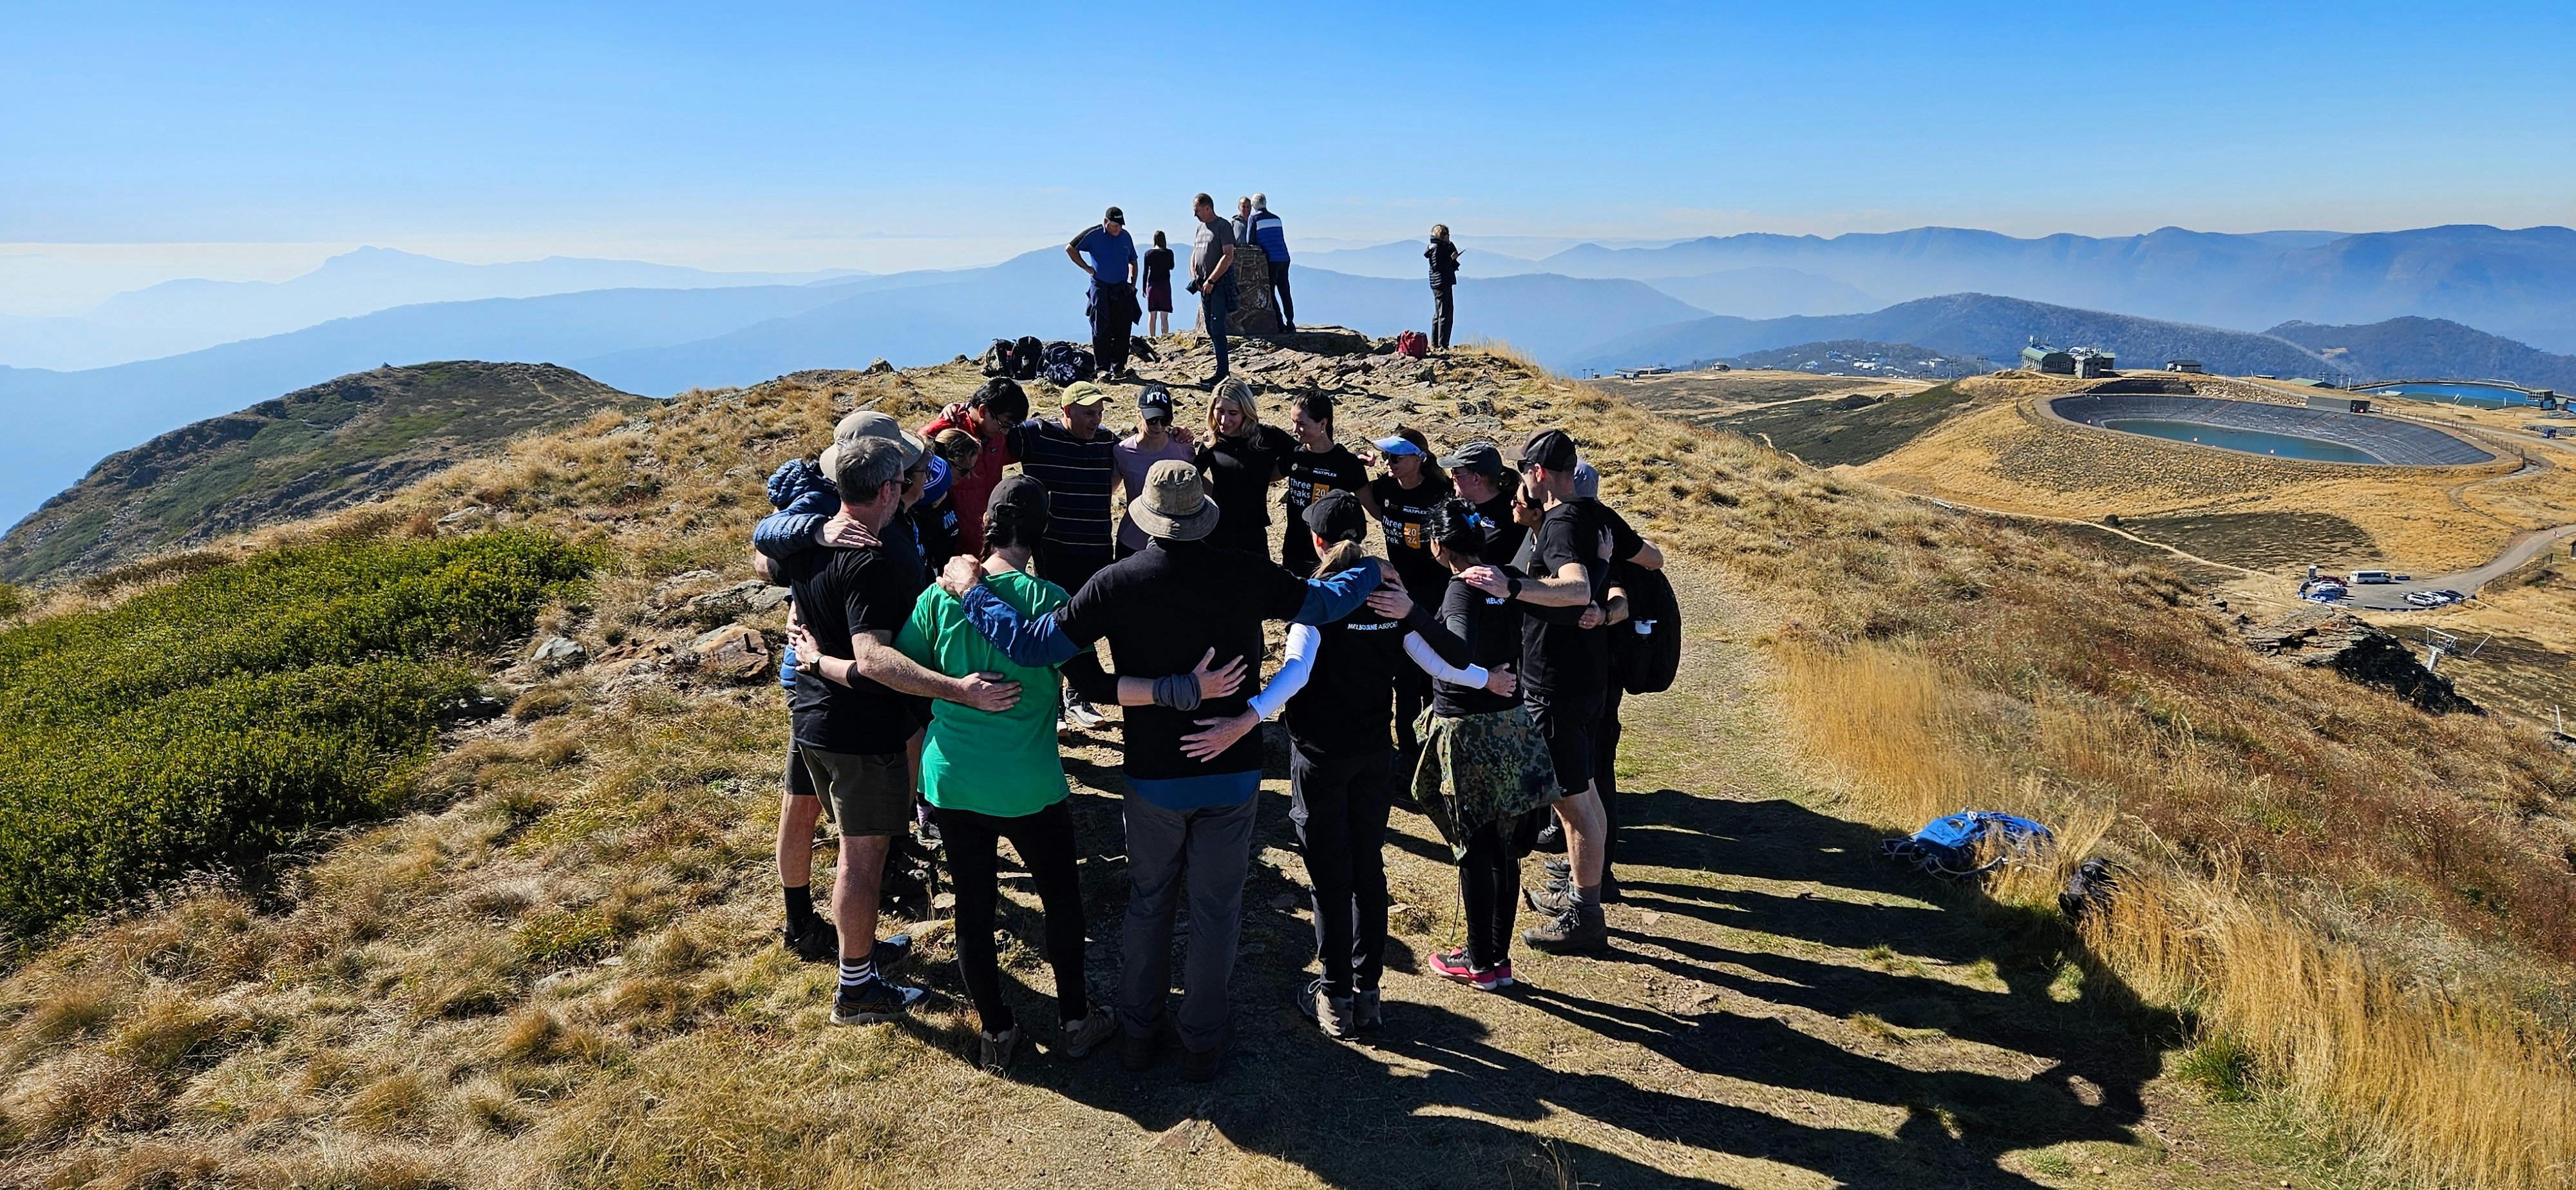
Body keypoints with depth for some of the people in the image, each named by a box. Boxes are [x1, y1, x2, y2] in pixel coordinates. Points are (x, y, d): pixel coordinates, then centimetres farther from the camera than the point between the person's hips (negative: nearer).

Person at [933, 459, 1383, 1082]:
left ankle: (1137, 1031, 31)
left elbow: (1033, 645, -15)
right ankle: (1203, 1042, 25)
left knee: (1148, 901, 20)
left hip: (1154, 776, 0)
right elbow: (1325, 603, 1)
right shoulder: (1247, 575, -12)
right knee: (1217, 909, 13)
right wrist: (1370, 568, 22)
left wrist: (971, 591, 0)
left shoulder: (1115, 584, -15)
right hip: (1232, 773, 0)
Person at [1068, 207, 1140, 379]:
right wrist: (1087, 268, 0)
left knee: (1123, 331, 1)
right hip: (1101, 289, -4)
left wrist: (1133, 284, 11)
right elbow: (1070, 249, 2)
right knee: (1102, 331, -5)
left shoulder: (1126, 236, 10)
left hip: (1123, 290, 4)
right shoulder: (1093, 235, -4)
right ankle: (1103, 368, -1)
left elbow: (1133, 261, 22)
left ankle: (1118, 368, 8)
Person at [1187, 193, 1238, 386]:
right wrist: (1194, 278, 7)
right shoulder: (1201, 227, 18)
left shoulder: (1223, 226, -8)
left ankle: (1222, 374, -11)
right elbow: (1194, 254, 24)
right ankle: (1222, 372, 14)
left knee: (1217, 328, -13)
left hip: (1219, 284, -8)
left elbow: (1228, 257, -16)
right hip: (1205, 286, 8)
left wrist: (1211, 281, -16)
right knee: (1211, 330, 8)